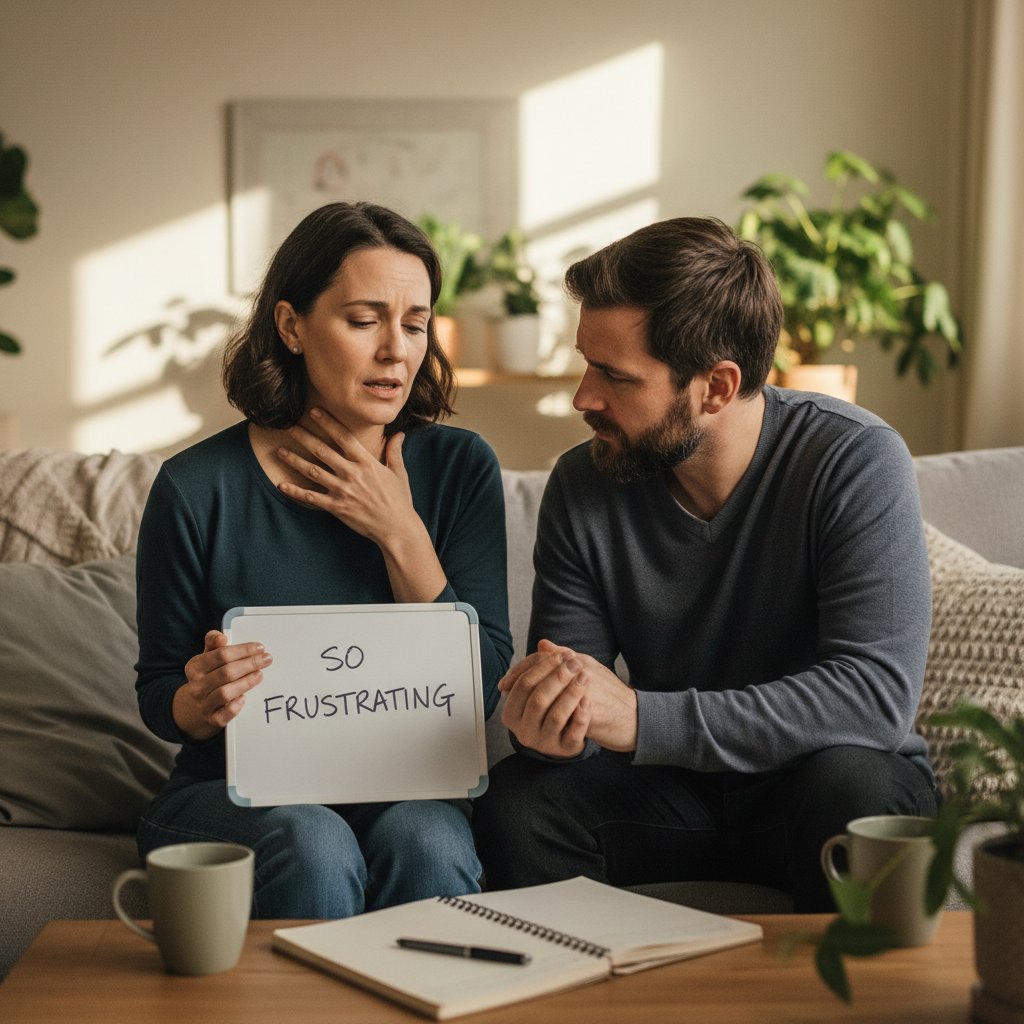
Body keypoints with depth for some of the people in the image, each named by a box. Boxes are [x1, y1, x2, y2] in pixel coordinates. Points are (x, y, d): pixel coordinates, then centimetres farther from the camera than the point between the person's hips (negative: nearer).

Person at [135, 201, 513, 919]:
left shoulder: (460, 468, 0)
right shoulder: (198, 488, -6)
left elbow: (482, 688, -5)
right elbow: (158, 696, 3)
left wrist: (401, 535, -13)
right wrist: (202, 701, -21)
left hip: (405, 788, 1)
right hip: (235, 796, -1)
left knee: (423, 841, -31)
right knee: (313, 847, -33)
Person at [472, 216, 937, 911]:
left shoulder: (856, 462, -18)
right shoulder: (583, 485, -6)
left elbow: (878, 695, -28)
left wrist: (641, 718, -35)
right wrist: (550, 721, -28)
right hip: (673, 793, 3)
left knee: (849, 785, -35)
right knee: (517, 802, -24)